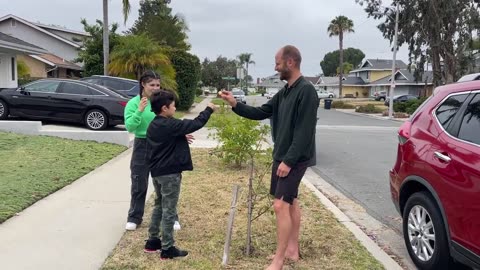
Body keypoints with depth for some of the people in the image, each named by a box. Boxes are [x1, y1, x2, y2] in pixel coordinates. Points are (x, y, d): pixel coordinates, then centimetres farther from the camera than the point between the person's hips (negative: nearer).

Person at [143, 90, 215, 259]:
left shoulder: (153, 125, 9)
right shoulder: (170, 125, -18)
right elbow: (195, 124, -15)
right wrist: (208, 110, -2)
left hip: (157, 172, 9)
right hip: (169, 173, -9)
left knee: (159, 206, 20)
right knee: (169, 210, -2)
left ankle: (153, 241, 27)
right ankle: (167, 249, 4)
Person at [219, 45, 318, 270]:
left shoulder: (306, 91, -17)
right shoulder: (283, 93, 11)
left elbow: (304, 132, -22)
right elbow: (260, 113, 14)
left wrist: (289, 161, -22)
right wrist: (234, 104, 3)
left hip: (295, 159, -9)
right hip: (282, 157, 9)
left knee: (281, 205, -10)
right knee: (291, 202, 15)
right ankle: (292, 250, 27)